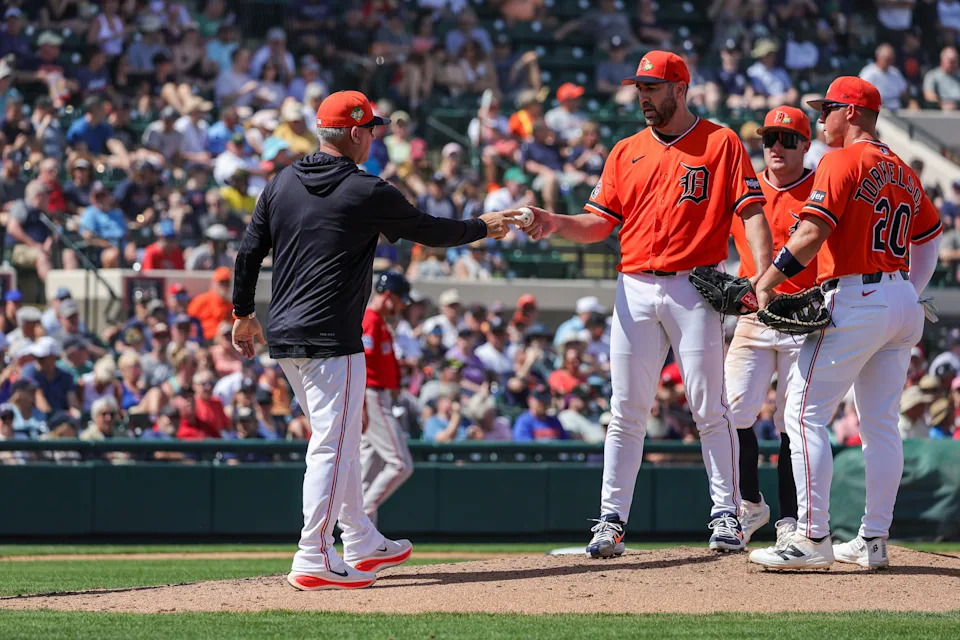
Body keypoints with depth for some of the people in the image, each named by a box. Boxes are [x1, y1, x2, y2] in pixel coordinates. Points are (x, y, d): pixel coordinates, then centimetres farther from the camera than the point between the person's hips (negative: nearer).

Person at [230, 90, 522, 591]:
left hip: (284, 338, 8)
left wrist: (244, 313, 21)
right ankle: (315, 561, -11)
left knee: (340, 442, 18)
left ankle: (363, 546, 27)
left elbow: (248, 253, 10)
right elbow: (431, 231, 3)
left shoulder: (281, 184, 8)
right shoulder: (367, 193, -9)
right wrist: (485, 226, 20)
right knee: (333, 446, -6)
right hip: (330, 341, -8)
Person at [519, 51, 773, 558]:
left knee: (709, 408, -3)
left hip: (695, 289, -4)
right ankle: (612, 520, 3)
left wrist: (763, 275, -18)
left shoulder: (720, 143, 3)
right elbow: (600, 223, 12)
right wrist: (555, 224, -7)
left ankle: (726, 515, 2)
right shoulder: (626, 153, 16)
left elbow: (751, 213, -4)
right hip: (634, 289, 4)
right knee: (626, 412, 2)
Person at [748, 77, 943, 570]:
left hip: (855, 301, -9)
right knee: (881, 423, 12)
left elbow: (811, 234, -17)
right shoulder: (903, 173, 17)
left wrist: (766, 282, -14)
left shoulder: (841, 163, -8)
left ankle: (812, 538, -13)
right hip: (903, 303, 9)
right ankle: (873, 541, 12)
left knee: (805, 414, -7)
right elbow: (930, 238, 23)